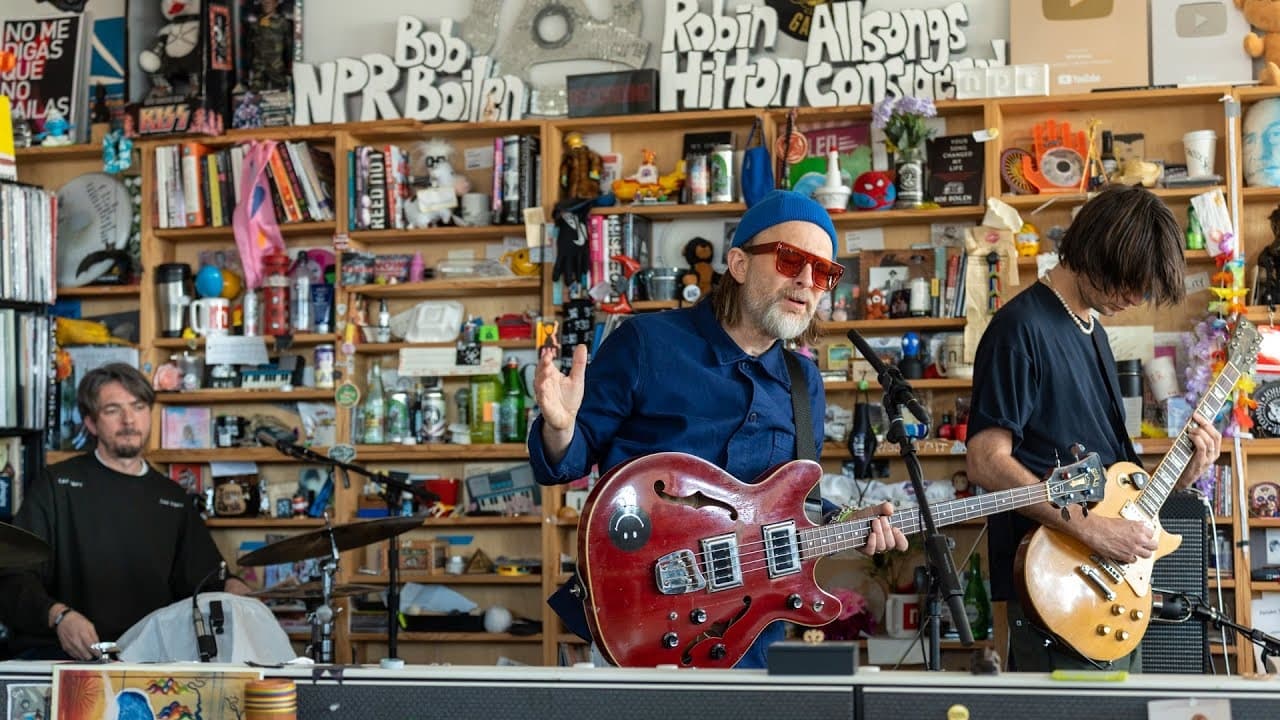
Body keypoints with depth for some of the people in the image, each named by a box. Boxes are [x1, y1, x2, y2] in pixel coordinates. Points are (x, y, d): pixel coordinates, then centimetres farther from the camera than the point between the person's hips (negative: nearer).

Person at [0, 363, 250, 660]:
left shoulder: (172, 497, 20)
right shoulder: (58, 484, 5)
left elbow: (202, 581, 23)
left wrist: (228, 589, -1)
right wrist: (58, 615, -24)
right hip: (59, 652, -4)